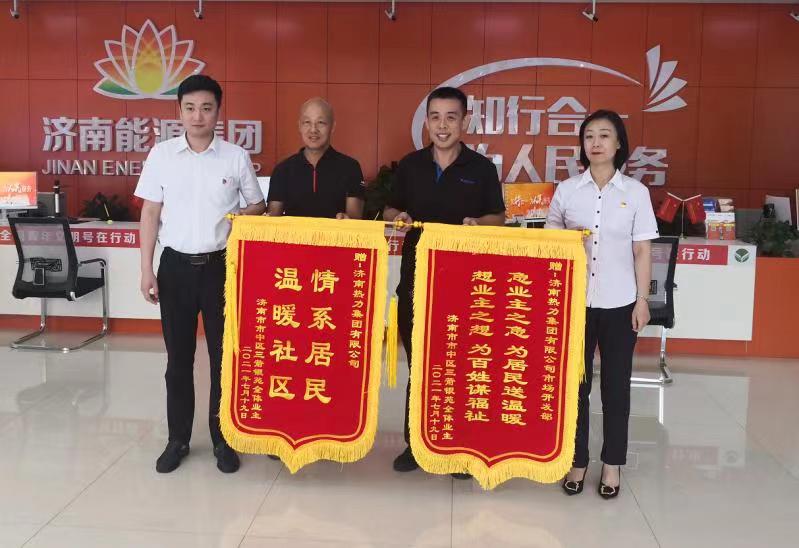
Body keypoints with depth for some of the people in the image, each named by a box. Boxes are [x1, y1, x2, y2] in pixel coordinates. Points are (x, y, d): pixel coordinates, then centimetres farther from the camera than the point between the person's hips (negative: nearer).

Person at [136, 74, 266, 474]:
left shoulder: (236, 157, -1)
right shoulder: (162, 154, 2)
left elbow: (258, 206, 10)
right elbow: (150, 213, 4)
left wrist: (242, 216, -14)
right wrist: (146, 269, 0)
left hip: (221, 266, -1)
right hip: (176, 265, 1)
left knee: (224, 355, 5)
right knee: (178, 357, 9)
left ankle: (223, 439, 19)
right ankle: (178, 439, 23)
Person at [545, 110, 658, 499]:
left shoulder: (636, 192, 0)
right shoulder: (566, 190, 1)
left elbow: (642, 252, 2)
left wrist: (642, 301, -1)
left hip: (619, 303, 0)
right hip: (574, 301, 1)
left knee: (615, 385, 8)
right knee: (575, 383, 7)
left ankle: (612, 463, 21)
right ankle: (577, 460, 21)